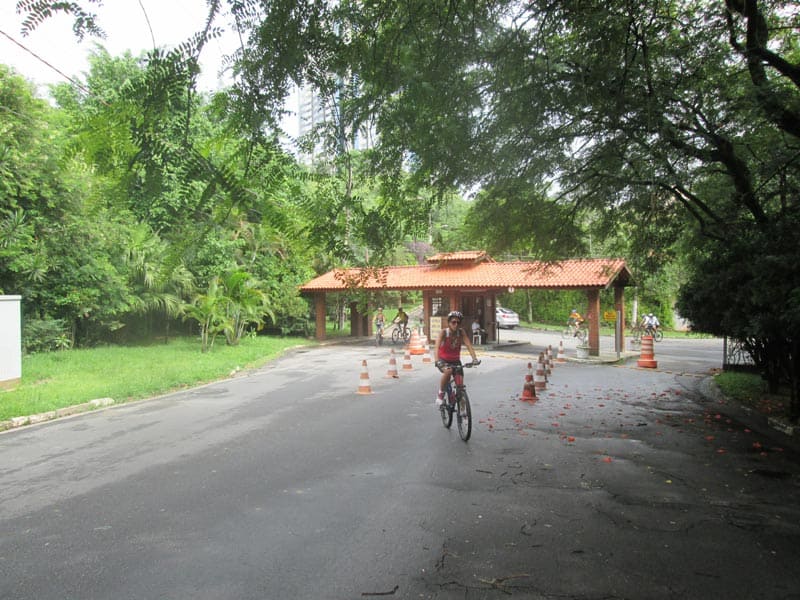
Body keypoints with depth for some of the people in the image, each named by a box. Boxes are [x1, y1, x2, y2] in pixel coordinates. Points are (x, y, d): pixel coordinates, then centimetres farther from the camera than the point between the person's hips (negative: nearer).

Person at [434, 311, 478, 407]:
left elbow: (469, 345, -23)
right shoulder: (443, 333, -22)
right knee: (448, 371, -35)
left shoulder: (461, 332, -15)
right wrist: (437, 361, -51)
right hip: (443, 360, -3)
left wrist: (474, 358, -40)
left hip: (455, 361, 3)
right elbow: (437, 347, -35)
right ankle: (440, 395, -14)